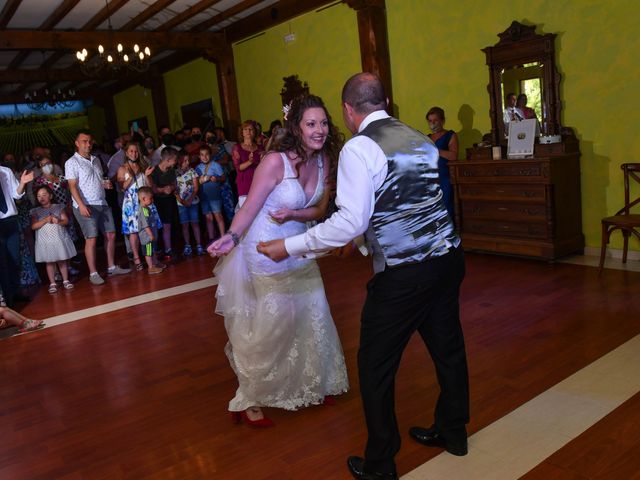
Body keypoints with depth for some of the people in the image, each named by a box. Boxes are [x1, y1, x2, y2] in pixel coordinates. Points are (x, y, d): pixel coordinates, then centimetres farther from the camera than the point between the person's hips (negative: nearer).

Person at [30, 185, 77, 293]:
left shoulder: (59, 207, 5)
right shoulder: (35, 211, 4)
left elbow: (66, 221, 0)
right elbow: (33, 226, -6)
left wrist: (59, 221, -20)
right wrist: (45, 220, -17)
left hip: (60, 239, 0)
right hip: (45, 241, 0)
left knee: (63, 260, 6)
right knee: (49, 262, 4)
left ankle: (66, 281, 16)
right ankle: (52, 283, 11)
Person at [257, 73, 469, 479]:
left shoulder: (359, 147, -10)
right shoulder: (421, 140, 11)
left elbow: (351, 222, -17)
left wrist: (291, 247, -9)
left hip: (403, 274, -8)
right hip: (448, 258, 8)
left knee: (376, 365, 8)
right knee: (448, 347, 22)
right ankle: (453, 433, 43)